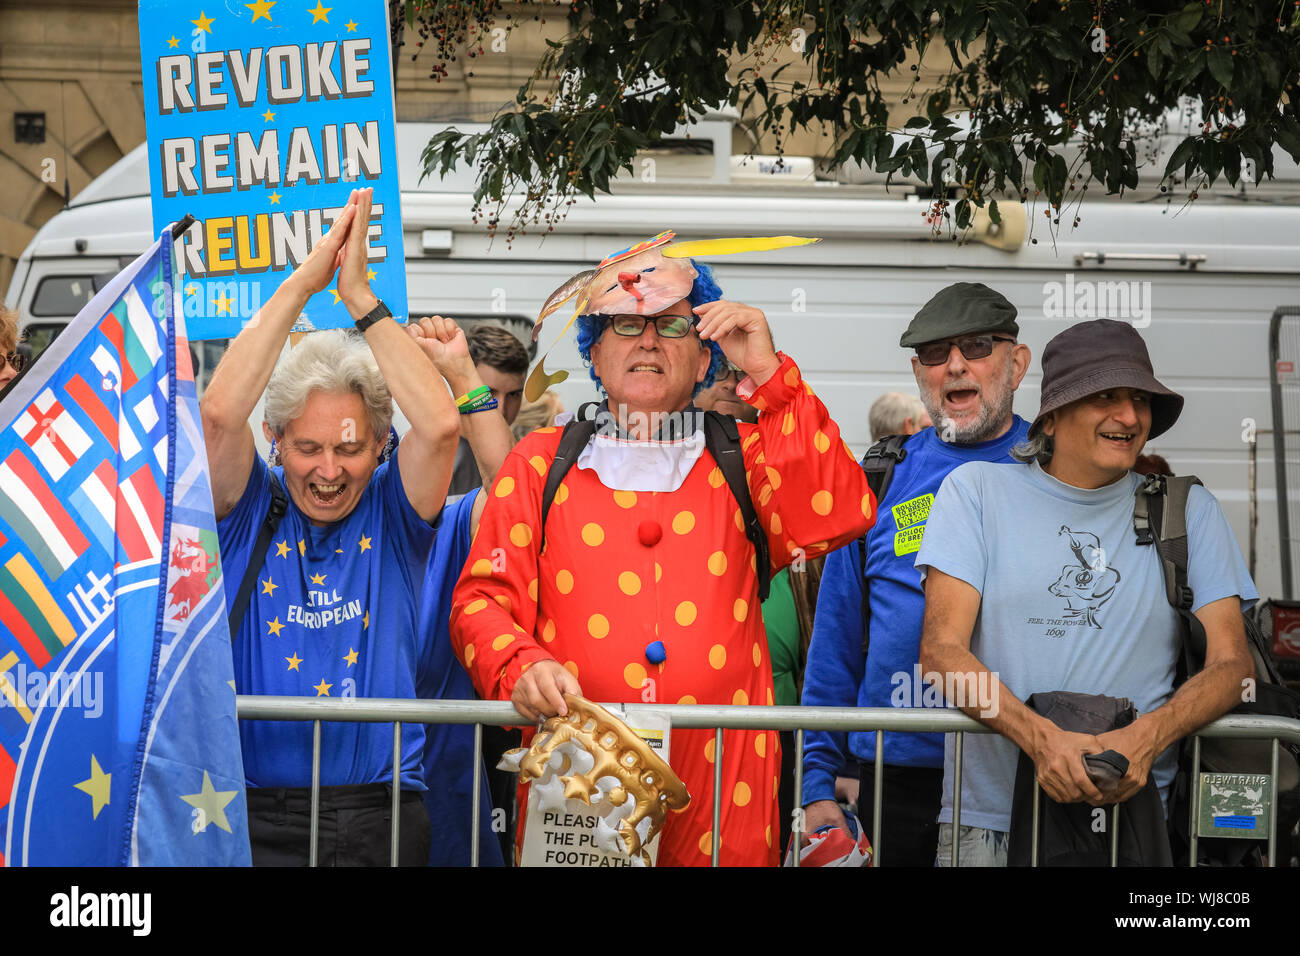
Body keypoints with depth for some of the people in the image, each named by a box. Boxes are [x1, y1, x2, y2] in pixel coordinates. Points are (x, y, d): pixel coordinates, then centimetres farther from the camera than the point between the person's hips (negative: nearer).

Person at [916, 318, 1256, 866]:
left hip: (1131, 808, 1)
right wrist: (1041, 737, -21)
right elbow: (941, 649, -5)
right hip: (989, 816, -1)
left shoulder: (1189, 512, 9)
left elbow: (1231, 661, 2)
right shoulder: (976, 491, 4)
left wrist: (1146, 738, -18)